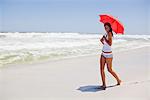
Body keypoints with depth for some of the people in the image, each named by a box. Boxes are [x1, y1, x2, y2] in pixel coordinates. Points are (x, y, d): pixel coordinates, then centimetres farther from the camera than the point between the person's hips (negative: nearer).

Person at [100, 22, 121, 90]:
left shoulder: (109, 33, -12)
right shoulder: (106, 34, 12)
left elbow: (110, 44, -24)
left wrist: (104, 38, -21)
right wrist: (102, 40, 2)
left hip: (108, 54, -8)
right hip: (103, 54, 8)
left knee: (109, 69, 0)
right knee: (101, 69, -1)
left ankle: (118, 80, 22)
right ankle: (104, 84, 2)